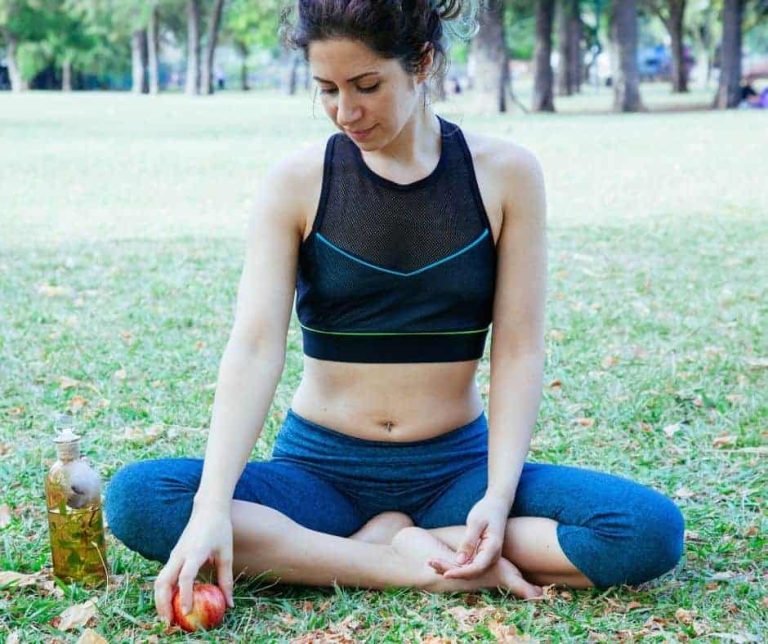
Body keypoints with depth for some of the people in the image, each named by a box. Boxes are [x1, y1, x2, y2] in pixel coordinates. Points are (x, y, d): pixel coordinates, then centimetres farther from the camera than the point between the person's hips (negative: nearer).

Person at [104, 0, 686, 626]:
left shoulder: (505, 174, -4)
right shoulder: (297, 182, -5)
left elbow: (518, 352, -5)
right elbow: (255, 346, -16)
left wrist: (498, 496, -18)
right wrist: (212, 509, -28)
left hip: (454, 468, 0)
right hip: (321, 468, 0)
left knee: (652, 528, -25)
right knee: (135, 498, -27)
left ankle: (383, 542, -15)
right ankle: (420, 569, -23)